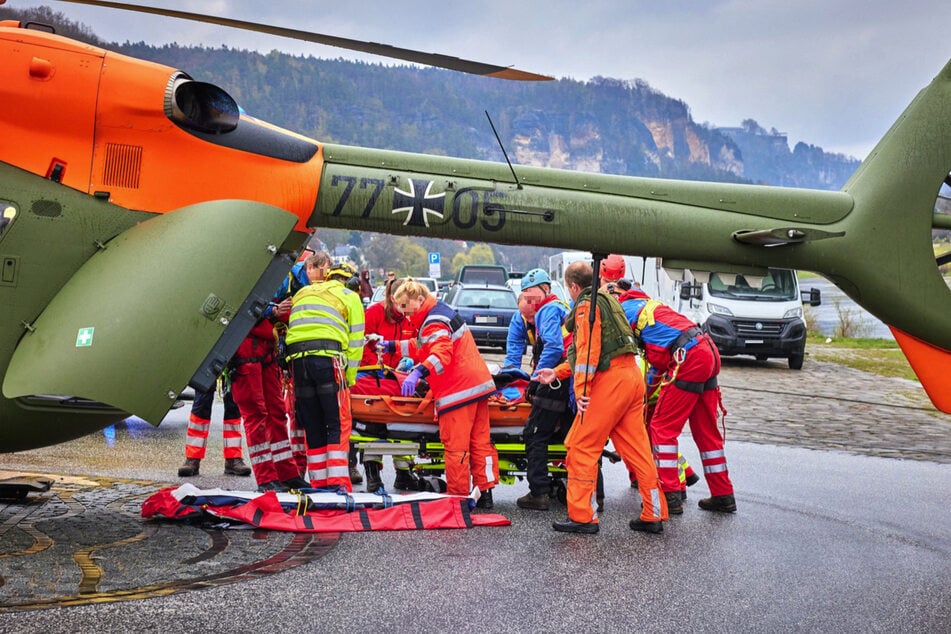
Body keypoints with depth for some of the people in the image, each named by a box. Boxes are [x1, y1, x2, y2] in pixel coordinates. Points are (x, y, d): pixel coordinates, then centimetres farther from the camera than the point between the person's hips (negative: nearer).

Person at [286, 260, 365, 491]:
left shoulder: (301, 293, 30)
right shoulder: (350, 297, 16)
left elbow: (291, 327, 23)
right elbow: (355, 341, 8)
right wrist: (349, 377, 8)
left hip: (296, 357, 4)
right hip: (328, 358, -4)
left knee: (312, 425, 10)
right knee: (339, 424, -2)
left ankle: (319, 483, 10)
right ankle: (338, 483, -9)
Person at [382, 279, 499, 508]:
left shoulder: (434, 322, -13)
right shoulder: (441, 312, 19)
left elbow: (441, 353, -32)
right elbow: (422, 348, 31)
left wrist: (418, 372, -45)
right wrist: (393, 346, 30)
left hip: (458, 390, -10)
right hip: (477, 385, 10)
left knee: (456, 446, -2)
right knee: (480, 441, 10)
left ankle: (458, 495, 4)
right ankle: (486, 492, 12)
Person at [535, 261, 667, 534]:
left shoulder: (587, 306, -4)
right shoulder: (607, 301, 25)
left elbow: (588, 351, -16)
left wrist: (580, 389, -18)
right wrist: (557, 373, 25)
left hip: (610, 380, -10)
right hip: (632, 375, 10)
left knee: (581, 446, -3)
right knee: (636, 448, 11)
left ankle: (582, 516, -1)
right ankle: (653, 515, 15)